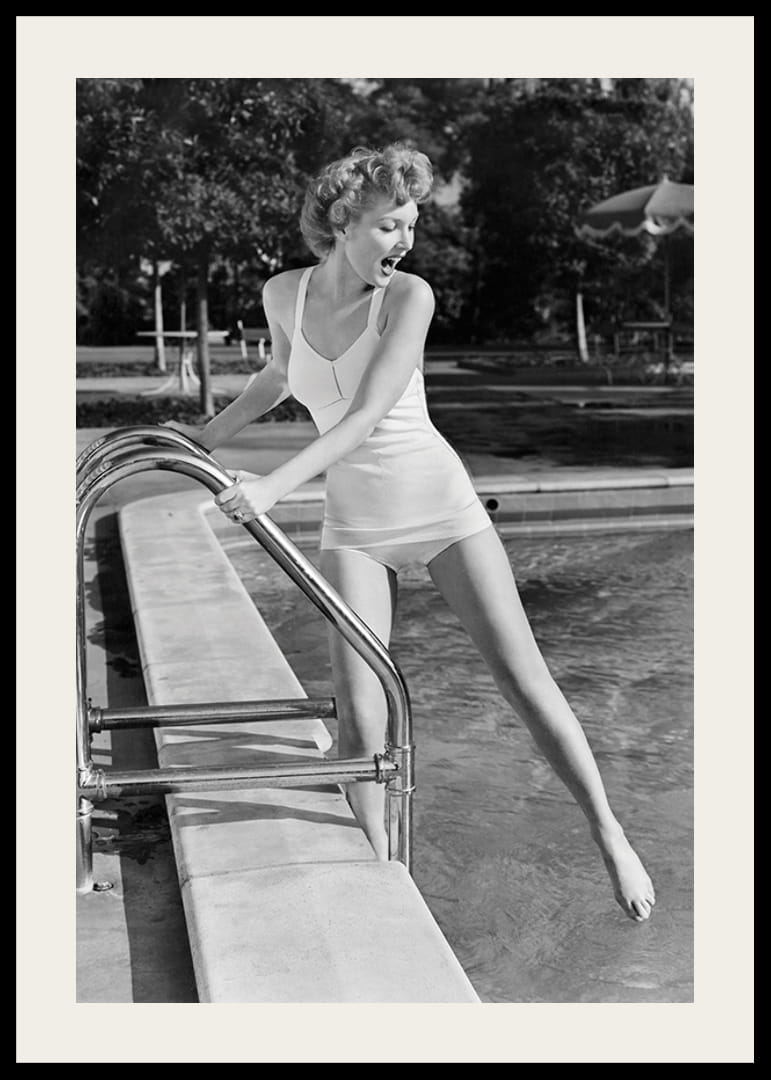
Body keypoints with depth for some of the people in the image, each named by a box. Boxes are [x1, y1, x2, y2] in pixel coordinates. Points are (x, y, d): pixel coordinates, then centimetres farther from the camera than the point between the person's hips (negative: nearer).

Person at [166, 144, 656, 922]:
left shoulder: (409, 295, -14)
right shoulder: (283, 295, -2)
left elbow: (368, 415, -24)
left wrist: (276, 484, -33)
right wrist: (206, 436, 22)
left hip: (441, 505, -2)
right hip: (354, 527, 3)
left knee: (523, 677, -2)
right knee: (358, 708, -9)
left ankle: (611, 839, 14)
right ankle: (379, 872, 10)